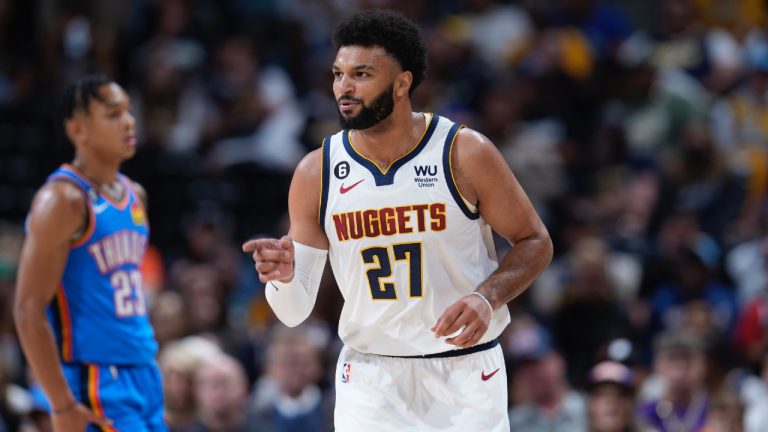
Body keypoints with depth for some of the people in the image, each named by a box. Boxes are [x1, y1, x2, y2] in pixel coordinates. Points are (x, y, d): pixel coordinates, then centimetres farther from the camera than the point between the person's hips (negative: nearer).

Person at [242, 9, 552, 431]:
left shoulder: (465, 154, -9)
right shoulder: (316, 173, -3)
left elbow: (535, 243, 0)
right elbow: (295, 311, 1)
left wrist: (487, 298, -18)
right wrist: (284, 278, -23)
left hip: (466, 377, -1)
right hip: (369, 379, 1)